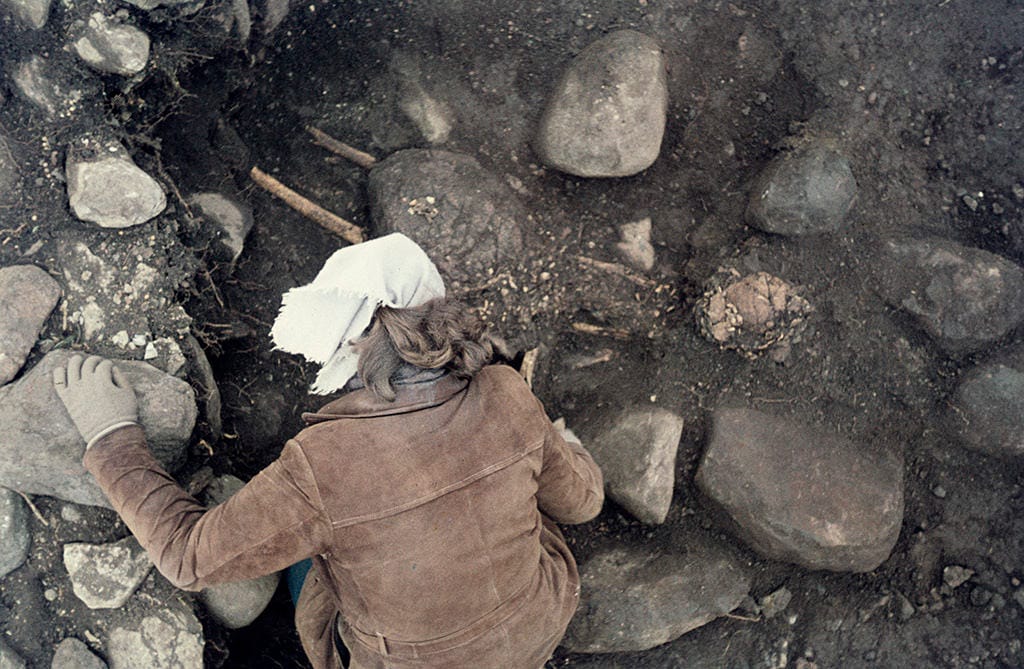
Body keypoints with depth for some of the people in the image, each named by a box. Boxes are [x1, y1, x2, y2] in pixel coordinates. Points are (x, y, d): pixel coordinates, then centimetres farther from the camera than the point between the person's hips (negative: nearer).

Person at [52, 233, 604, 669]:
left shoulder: (320, 468, -37)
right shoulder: (504, 396, -26)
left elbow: (192, 558, -22)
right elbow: (576, 498, -7)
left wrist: (111, 435, -15)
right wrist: (572, 454, 16)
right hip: (538, 625, 3)